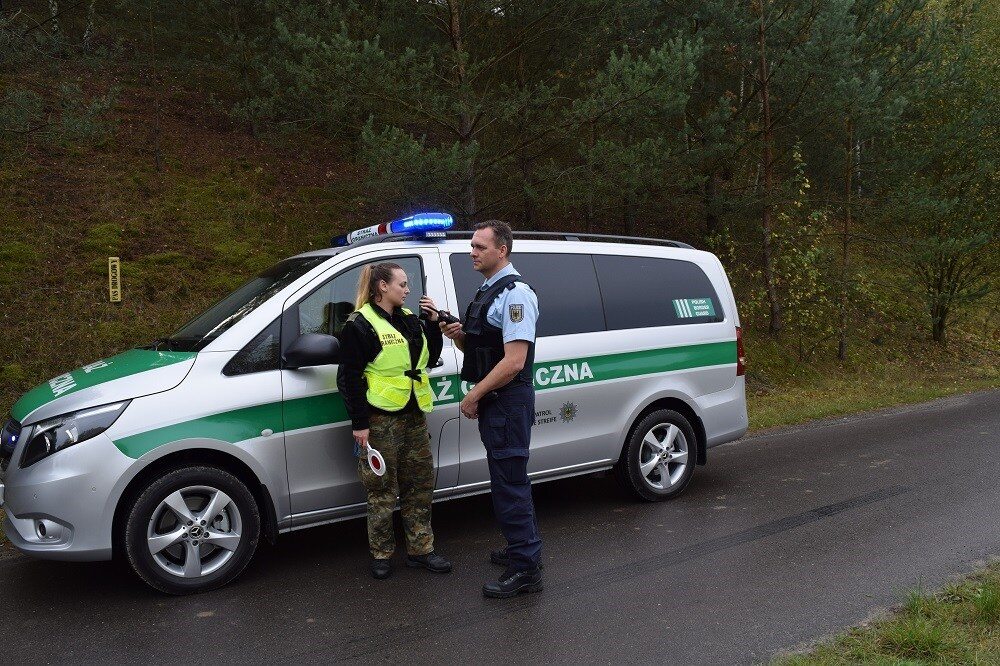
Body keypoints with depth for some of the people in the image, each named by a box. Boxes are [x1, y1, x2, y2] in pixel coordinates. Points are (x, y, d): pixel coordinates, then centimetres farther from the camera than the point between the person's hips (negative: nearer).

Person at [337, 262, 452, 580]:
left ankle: (420, 549, 23)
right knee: (382, 488, 3)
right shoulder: (360, 325, -10)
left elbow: (430, 358, 16)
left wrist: (433, 323, 3)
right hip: (381, 419, -7)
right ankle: (381, 555, 18)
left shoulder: (409, 319, 12)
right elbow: (348, 378, -12)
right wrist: (359, 423, -15)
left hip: (413, 416, 7)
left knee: (420, 483, 12)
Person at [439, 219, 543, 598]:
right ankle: (520, 550, 32)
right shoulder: (487, 293, 16)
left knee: (510, 482, -5)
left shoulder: (515, 294, -15)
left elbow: (513, 361, -22)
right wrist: (457, 335, 2)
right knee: (508, 479, 18)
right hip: (492, 403, 10)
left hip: (508, 402, -10)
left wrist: (474, 396, -15)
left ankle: (526, 570, 4)